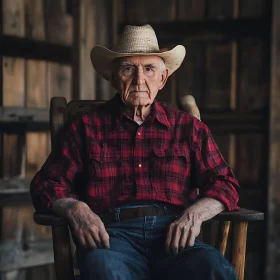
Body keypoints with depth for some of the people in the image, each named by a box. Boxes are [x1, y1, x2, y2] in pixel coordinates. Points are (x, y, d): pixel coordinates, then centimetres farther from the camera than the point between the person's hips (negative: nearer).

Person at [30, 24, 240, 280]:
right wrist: (74, 208, -10)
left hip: (173, 237, 2)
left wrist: (195, 214, -8)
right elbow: (47, 185, 13)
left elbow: (224, 185, 15)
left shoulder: (189, 128, 21)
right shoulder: (86, 128, 18)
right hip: (112, 233, -1)